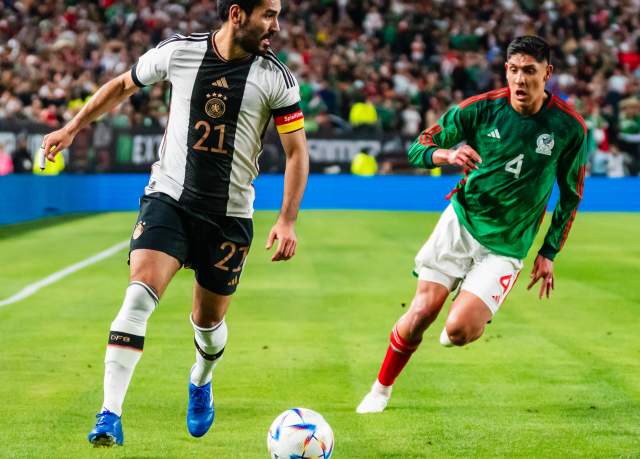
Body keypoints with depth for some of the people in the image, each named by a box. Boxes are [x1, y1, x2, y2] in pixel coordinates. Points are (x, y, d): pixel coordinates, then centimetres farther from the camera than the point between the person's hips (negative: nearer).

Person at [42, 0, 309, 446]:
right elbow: (123, 85, 13)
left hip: (230, 214, 1)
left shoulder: (277, 77, -7)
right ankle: (110, 416, -23)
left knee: (209, 318, 11)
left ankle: (201, 382, 47)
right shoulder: (178, 52, -6)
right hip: (169, 198, -1)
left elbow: (297, 151, -1)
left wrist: (287, 220, -10)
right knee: (140, 293, -22)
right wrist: (72, 129, 17)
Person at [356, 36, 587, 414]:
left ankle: (471, 311, 21)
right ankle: (381, 389, 14)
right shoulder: (481, 109, -8)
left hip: (506, 246, -1)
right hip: (460, 223, 1)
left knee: (459, 332, -17)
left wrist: (549, 254, 4)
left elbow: (570, 195, 6)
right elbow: (418, 149, -2)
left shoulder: (569, 127, -8)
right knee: (421, 314, -10)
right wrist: (447, 154, -24)